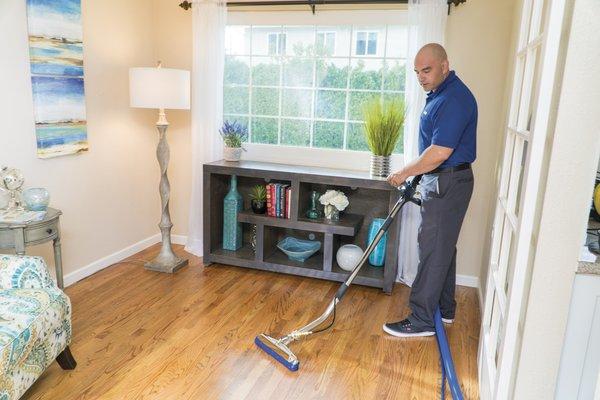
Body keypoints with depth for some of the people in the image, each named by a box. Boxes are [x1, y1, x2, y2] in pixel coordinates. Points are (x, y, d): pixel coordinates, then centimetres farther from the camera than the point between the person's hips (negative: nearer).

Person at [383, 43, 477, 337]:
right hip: (440, 181, 11)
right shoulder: (440, 93, 13)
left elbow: (439, 153, -27)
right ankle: (443, 309, 30)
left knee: (433, 251, -4)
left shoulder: (455, 99, -21)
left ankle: (422, 320, 6)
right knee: (443, 247, 17)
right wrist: (415, 174, 20)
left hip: (447, 183, -11)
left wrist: (404, 173, -15)